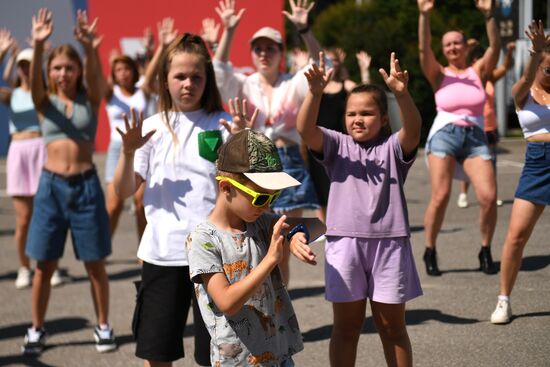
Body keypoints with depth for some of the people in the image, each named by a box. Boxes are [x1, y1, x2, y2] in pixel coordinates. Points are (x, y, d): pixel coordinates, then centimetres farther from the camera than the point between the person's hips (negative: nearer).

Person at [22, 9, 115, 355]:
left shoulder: (90, 100, 2)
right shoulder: (44, 101, 3)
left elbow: (96, 78, -19)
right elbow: (34, 81, -19)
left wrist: (90, 48, -40)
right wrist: (38, 46, -39)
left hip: (86, 185, -1)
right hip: (51, 185, 1)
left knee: (95, 263, 6)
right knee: (45, 264, 5)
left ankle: (103, 325, 19)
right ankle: (37, 329, 17)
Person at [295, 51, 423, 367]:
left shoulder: (393, 147, 3)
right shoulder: (337, 145, 6)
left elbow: (413, 128, -18)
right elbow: (306, 129, -11)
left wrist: (402, 94, -37)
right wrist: (315, 93, -29)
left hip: (389, 243, 0)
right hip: (344, 243, 1)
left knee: (393, 326, 12)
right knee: (346, 326, 11)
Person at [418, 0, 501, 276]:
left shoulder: (478, 71, 11)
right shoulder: (439, 75, 8)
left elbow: (495, 46, -3)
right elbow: (424, 49, -8)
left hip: (475, 138, 2)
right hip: (444, 136, -2)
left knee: (489, 196, -14)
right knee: (440, 196, -17)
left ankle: (485, 252, 6)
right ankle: (430, 252, 0)